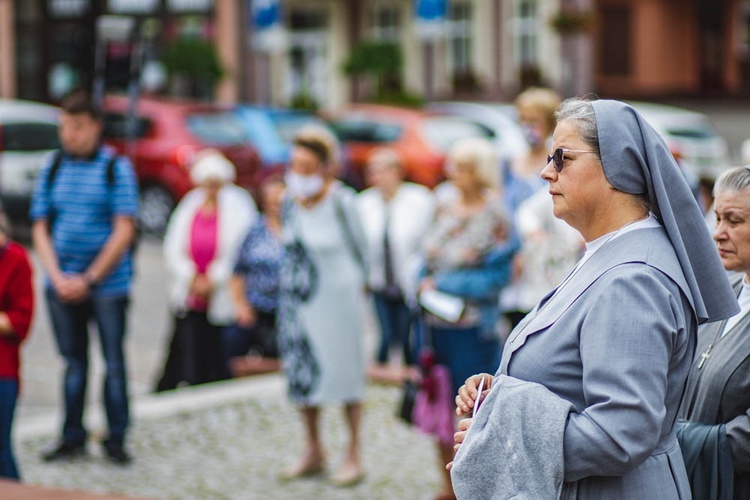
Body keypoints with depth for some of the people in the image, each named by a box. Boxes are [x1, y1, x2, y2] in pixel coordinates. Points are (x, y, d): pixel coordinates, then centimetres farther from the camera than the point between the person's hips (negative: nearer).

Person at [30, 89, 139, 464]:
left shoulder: (117, 168, -3)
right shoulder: (51, 170, 8)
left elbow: (124, 231, -8)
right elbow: (40, 230, 8)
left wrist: (89, 280, -12)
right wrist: (57, 277, -6)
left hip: (107, 286, -3)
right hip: (62, 287, 3)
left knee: (114, 363, 2)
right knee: (73, 361, 9)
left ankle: (116, 439, 11)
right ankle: (72, 437, 18)